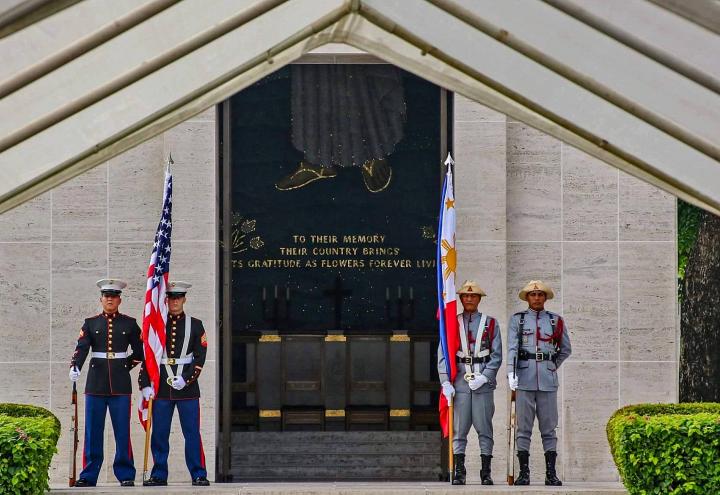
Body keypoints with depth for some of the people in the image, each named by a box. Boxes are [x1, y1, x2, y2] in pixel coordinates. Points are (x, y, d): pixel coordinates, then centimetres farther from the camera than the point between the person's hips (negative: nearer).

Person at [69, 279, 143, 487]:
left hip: (121, 384, -1)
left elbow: (139, 352, 13)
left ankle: (125, 475, 5)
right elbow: (82, 347, -6)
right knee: (93, 431, 2)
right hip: (96, 384, 1)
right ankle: (88, 475, 7)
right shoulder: (91, 323, 8)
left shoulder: (129, 324, 8)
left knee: (122, 431, -1)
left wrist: (125, 367, 3)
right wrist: (75, 367, -23)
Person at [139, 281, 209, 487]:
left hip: (188, 388, -1)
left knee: (192, 433, -2)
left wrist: (186, 379, -13)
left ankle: (198, 475, 2)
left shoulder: (195, 325, 5)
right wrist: (146, 385, -3)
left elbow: (200, 358, 0)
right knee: (159, 434, 2)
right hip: (161, 388, 1)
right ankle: (159, 475, 10)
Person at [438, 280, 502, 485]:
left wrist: (484, 377, -12)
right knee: (459, 430, 0)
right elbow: (443, 355, 5)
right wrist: (446, 382, -7)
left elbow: (497, 356, 2)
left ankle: (486, 473, 3)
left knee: (485, 428, 0)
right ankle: (458, 473, 2)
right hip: (460, 382, 1)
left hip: (484, 382, -1)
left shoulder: (490, 323, 8)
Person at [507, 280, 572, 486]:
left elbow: (566, 349, 20)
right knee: (523, 428, -1)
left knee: (549, 427, 2)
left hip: (548, 379, 1)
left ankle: (551, 474, 4)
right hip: (525, 378, -1)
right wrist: (511, 372, -16)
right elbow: (512, 347, -4)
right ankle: (524, 473, 2)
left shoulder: (556, 321, 11)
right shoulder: (517, 319, 7)